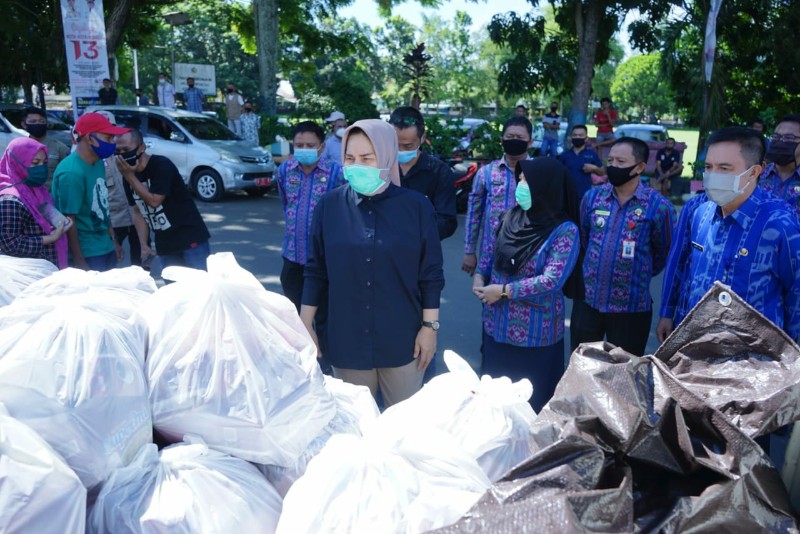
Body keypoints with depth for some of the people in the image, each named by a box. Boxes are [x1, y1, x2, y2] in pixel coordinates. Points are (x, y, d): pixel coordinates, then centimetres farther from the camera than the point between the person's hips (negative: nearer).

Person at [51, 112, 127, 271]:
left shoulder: (98, 163, 3)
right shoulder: (72, 173, -21)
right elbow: (68, 220, -19)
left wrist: (113, 240, 15)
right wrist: (79, 261, -16)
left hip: (106, 247, 8)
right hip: (88, 254, -8)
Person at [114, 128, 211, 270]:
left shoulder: (161, 165, -14)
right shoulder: (129, 174, 6)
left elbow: (154, 201, -19)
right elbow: (137, 212, 8)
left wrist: (130, 177, -16)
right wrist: (144, 246, 1)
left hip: (191, 238, -6)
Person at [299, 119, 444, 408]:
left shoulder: (416, 206, -7)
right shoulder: (330, 205, -3)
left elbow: (431, 274, -2)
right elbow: (316, 271, 3)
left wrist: (430, 326, -3)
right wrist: (306, 325, 3)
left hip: (401, 339, -1)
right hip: (346, 339, 1)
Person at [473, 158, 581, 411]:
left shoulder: (564, 231, -16)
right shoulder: (511, 217, 1)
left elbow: (552, 281, -23)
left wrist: (503, 291, -20)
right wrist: (480, 277, -3)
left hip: (534, 331, -5)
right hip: (497, 324, 6)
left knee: (532, 398, 9)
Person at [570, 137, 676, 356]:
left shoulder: (658, 206, -11)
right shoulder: (592, 197, -1)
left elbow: (664, 253, 2)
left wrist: (640, 275, 10)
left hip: (631, 305, -2)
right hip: (587, 299, 3)